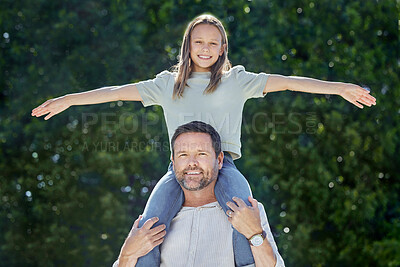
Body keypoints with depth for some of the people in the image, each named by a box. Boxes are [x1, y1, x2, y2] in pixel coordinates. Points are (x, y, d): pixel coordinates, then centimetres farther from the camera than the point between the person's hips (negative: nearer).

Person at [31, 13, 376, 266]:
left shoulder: (237, 80, 16)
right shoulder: (168, 84, 20)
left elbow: (285, 82, 10)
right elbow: (119, 92, 21)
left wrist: (339, 87, 4)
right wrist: (68, 100, 20)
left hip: (224, 164, -1)